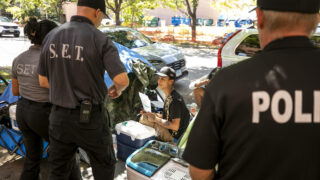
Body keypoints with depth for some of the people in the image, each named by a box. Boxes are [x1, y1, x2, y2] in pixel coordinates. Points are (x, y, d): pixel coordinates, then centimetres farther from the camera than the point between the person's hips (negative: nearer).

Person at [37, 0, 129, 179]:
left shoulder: (51, 37, 1)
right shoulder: (102, 41, -14)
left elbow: (43, 81, 7)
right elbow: (122, 79, -23)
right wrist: (117, 89, 2)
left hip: (60, 116, 5)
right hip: (90, 119, -4)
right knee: (105, 165, 21)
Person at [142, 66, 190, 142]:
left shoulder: (175, 100, -24)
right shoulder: (169, 96, 6)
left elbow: (175, 126, -26)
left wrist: (155, 119, -21)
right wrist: (153, 115, 0)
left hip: (173, 138, -9)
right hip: (169, 132, 9)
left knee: (144, 120, -19)